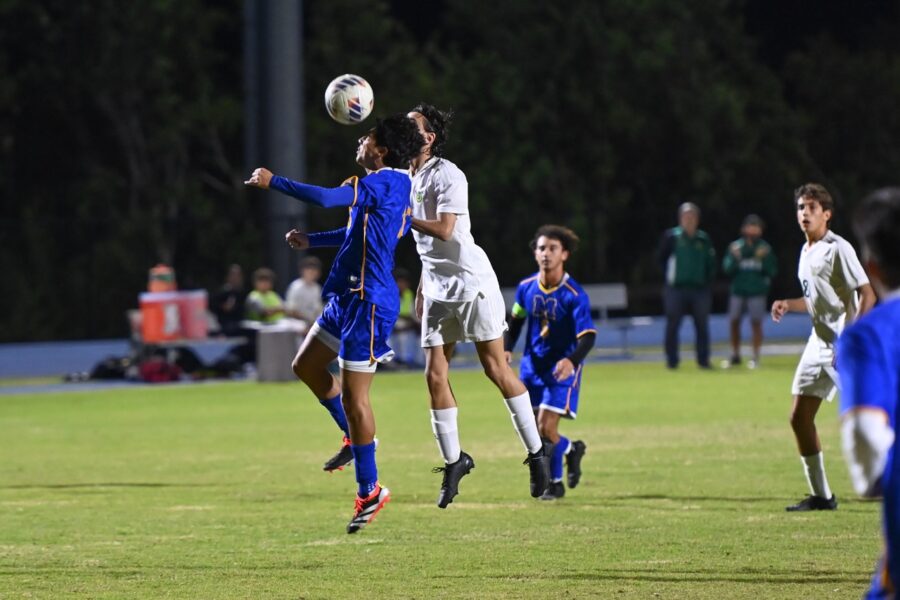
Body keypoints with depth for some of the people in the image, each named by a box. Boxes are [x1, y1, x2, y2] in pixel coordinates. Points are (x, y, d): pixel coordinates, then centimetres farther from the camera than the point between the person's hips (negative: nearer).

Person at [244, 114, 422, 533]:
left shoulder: (386, 182, -16)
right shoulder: (393, 186, 15)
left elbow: (326, 198, -26)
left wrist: (272, 182, -15)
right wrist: (310, 241, 31)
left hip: (368, 302, -10)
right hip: (348, 297, 10)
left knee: (353, 395, -6)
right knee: (306, 366, 19)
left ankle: (369, 491, 1)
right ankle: (356, 437, 29)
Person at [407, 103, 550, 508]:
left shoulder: (447, 176, -15)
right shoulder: (408, 177, 11)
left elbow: (444, 230, -25)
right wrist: (423, 286, 20)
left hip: (472, 283, -7)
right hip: (438, 288, 7)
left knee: (496, 369, -3)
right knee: (434, 375, 0)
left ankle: (536, 453, 7)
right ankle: (453, 461, 9)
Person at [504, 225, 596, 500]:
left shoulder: (574, 295, -18)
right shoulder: (526, 288, -3)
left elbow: (588, 336, -23)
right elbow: (516, 320, 14)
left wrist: (572, 360, -42)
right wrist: (507, 349, -2)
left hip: (562, 367, -5)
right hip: (533, 365, 5)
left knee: (545, 428, -14)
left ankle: (555, 483, 12)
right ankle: (571, 450, 34)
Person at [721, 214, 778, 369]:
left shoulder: (764, 248, 1)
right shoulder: (735, 246, 3)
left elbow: (772, 271, -1)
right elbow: (727, 269, -1)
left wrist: (764, 259, -17)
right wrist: (735, 258, -18)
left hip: (757, 292, -2)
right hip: (738, 291, 2)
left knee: (756, 322, -5)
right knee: (734, 322, 4)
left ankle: (755, 357, 2)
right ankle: (735, 355, 17)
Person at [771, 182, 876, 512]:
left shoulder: (838, 249, -11)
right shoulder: (806, 253, 14)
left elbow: (867, 294, -16)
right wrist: (788, 305, 9)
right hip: (819, 342, 9)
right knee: (799, 417, 6)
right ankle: (821, 495, 14)